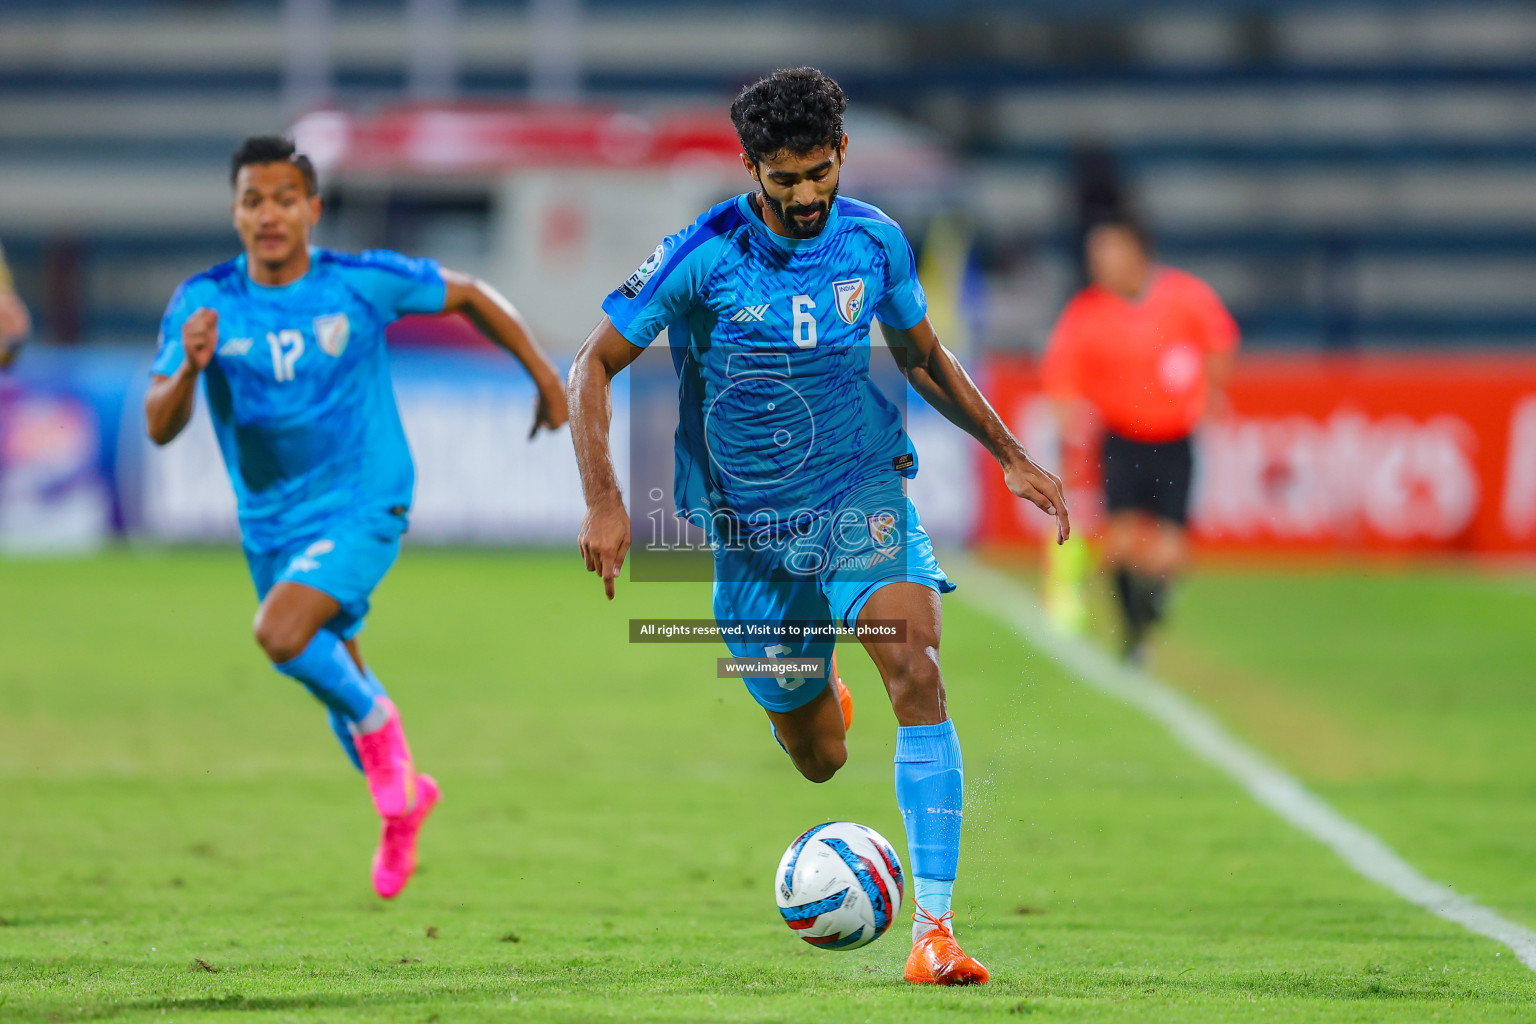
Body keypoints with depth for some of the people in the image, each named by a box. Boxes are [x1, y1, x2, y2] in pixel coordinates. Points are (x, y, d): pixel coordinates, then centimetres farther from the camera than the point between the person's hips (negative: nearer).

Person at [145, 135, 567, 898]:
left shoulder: (363, 283, -14)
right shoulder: (204, 304, -10)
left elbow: (468, 296, 4)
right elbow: (160, 427, -15)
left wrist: (542, 373, 9)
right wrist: (188, 370, -35)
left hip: (362, 508, -4)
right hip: (272, 524, 4)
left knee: (282, 635, -28)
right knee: (333, 676, 19)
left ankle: (374, 720, 1)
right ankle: (402, 799, 45)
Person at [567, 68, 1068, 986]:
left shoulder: (875, 243, -3)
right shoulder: (703, 257, -13)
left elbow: (922, 356, 16)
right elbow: (596, 365, -7)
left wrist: (1011, 455, 12)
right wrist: (604, 504, -17)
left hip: (864, 498, 1)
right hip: (752, 527, -1)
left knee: (917, 670, -25)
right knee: (817, 758, 6)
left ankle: (935, 928, -27)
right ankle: (817, 695, 48)